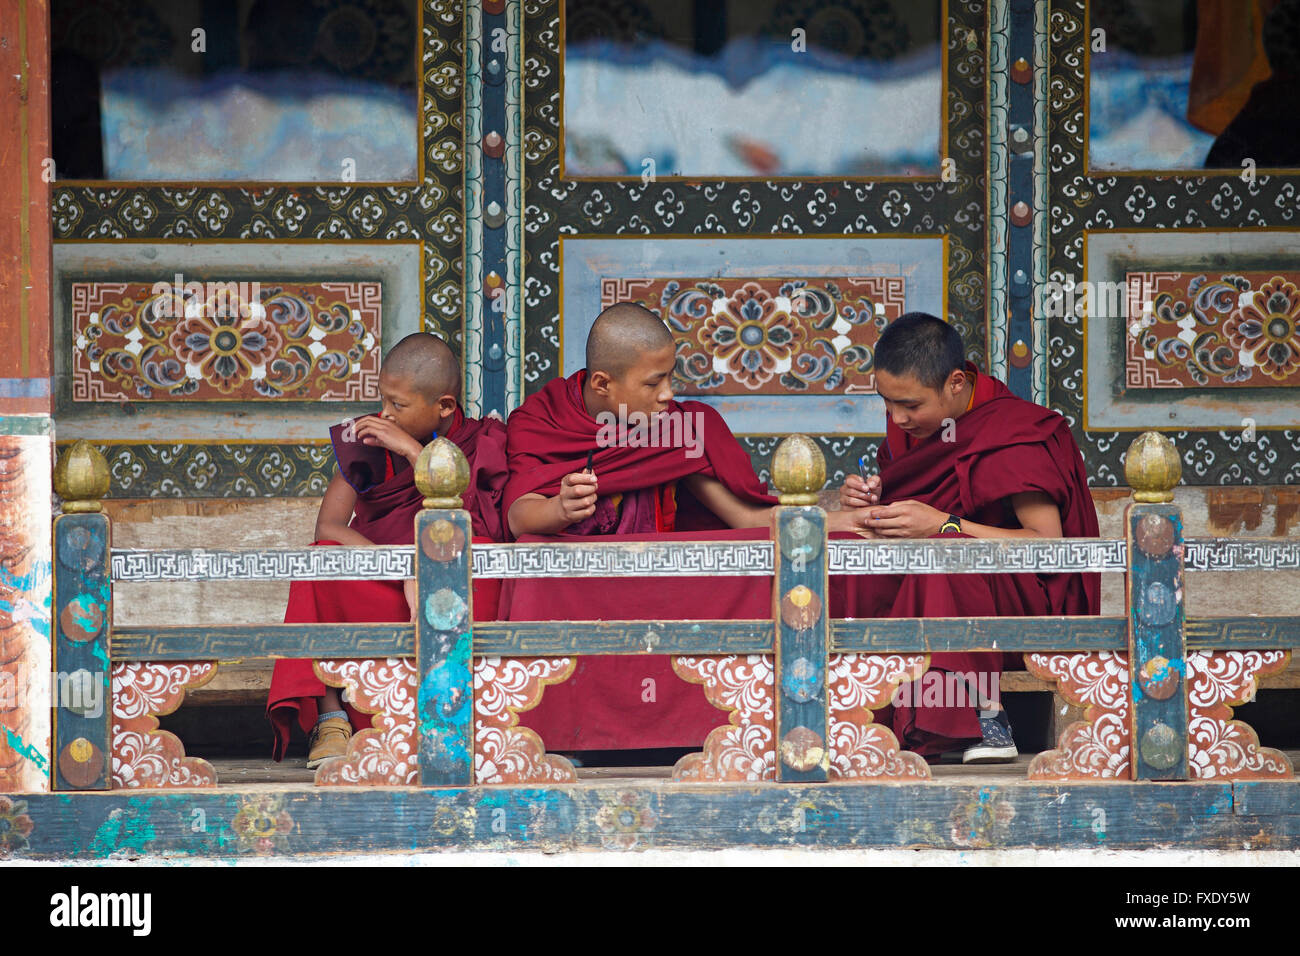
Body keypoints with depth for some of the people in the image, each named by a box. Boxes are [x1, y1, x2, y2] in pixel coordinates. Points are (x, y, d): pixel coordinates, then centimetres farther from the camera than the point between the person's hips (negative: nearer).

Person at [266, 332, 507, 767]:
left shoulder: (482, 442, 0)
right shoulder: (365, 439, 3)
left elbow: (466, 528, -16)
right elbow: (328, 526, -9)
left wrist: (414, 452, -20)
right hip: (376, 590, 1)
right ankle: (329, 717, -32)